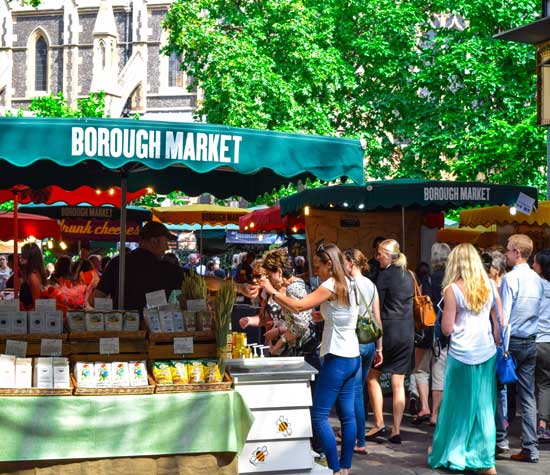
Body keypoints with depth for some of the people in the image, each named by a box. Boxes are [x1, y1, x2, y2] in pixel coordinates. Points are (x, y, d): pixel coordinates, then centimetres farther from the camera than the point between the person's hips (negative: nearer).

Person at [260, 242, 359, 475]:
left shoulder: (331, 286, -15)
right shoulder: (346, 284, 13)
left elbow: (299, 306, -19)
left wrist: (273, 292, -10)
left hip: (337, 358, -10)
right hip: (351, 357, 10)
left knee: (319, 416, -6)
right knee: (347, 415, 11)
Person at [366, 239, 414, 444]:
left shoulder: (385, 275, -10)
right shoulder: (408, 275, 10)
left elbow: (378, 306, -10)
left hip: (388, 330, -6)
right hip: (408, 331, 6)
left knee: (372, 376, 10)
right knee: (398, 383, 7)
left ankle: (379, 424, 5)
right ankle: (396, 430, 7)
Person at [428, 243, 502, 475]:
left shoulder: (453, 289, -7)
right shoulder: (490, 286, 4)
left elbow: (446, 328, -7)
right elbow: (499, 324, 6)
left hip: (462, 354, -3)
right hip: (487, 352, 3)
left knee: (459, 407, 9)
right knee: (485, 408, 7)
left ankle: (452, 455, 19)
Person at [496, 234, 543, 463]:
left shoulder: (511, 278, -13)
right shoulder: (537, 280, 8)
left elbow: (503, 315, -15)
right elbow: (538, 312, 13)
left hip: (511, 341, -6)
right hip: (531, 343, 6)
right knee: (528, 396, 6)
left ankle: (500, 440, 11)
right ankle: (530, 449, 7)